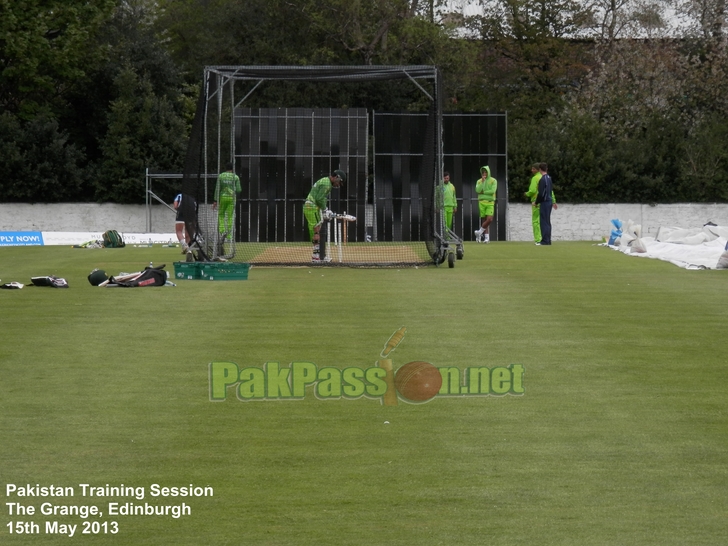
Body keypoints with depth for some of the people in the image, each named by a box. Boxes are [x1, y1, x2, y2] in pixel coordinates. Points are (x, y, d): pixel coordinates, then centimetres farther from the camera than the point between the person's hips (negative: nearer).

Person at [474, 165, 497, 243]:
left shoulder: (493, 181, 3)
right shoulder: (479, 181, 10)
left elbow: (493, 191, -10)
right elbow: (477, 190, -7)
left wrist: (483, 192, -7)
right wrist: (483, 181, -9)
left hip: (490, 202, -2)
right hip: (481, 202, 2)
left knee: (489, 219, -16)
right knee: (483, 219, 0)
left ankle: (479, 232, 0)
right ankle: (486, 237, 4)